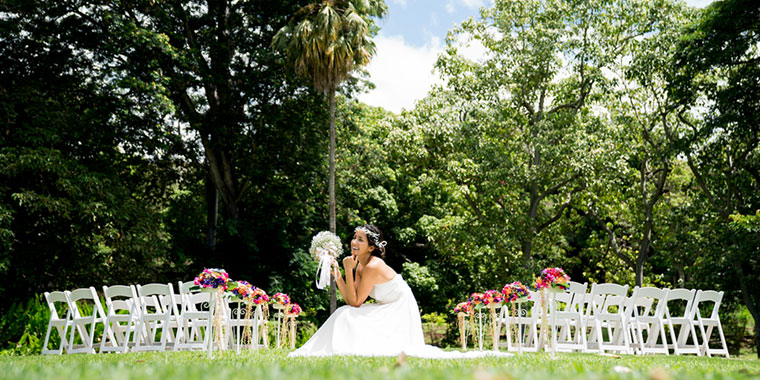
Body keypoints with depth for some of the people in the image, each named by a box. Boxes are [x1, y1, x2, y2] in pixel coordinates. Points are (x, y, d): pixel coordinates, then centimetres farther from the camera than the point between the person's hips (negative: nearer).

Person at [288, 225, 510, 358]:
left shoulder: (373, 267, -23)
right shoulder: (361, 266, 6)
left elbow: (355, 302, -20)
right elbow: (350, 300, 2)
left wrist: (348, 271, -22)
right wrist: (337, 275, -4)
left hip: (398, 313, -9)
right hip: (389, 311, 9)